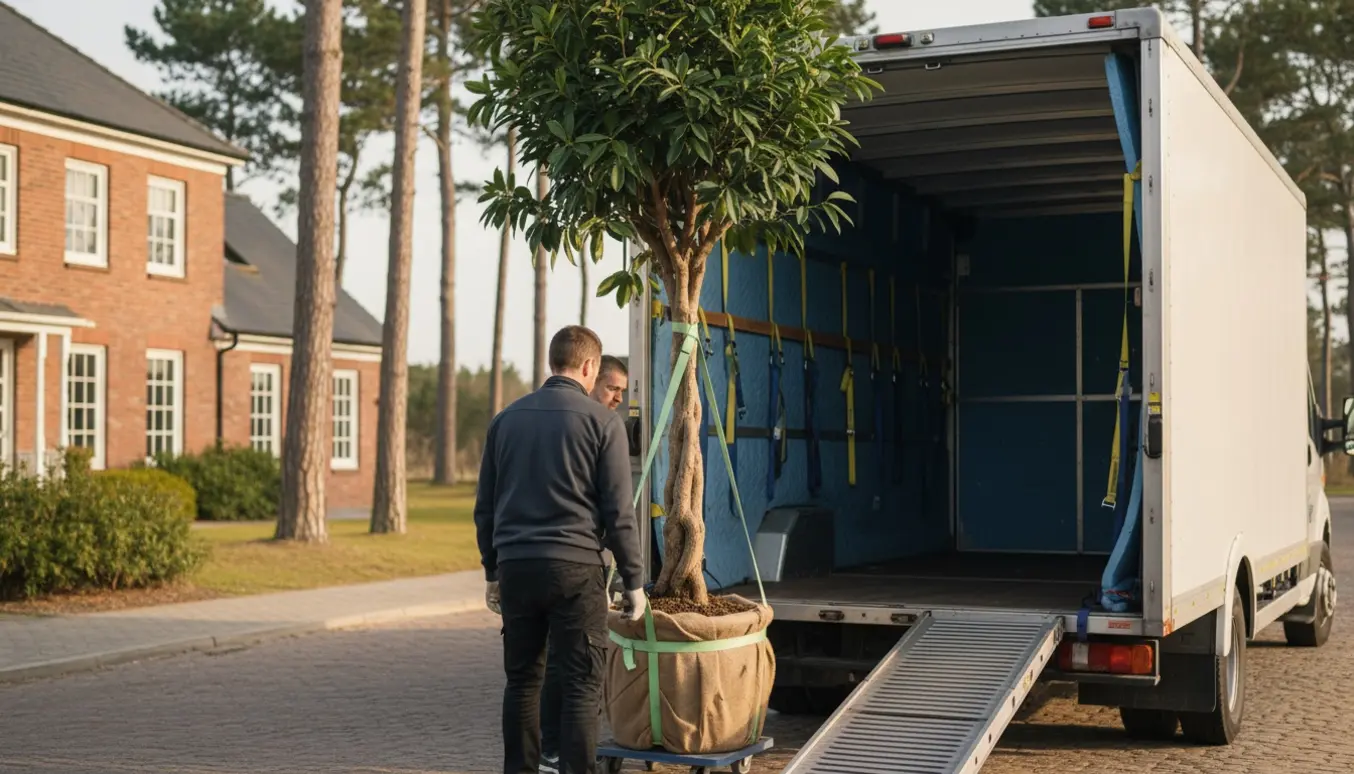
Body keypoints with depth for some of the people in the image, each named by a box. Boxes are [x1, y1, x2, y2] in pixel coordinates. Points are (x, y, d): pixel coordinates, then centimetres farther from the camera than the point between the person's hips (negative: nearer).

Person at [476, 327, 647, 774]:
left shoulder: (507, 419, 10)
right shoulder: (601, 421, -4)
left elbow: (485, 506, 13)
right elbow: (618, 512, -7)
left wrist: (492, 572, 22)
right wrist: (634, 581, 1)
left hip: (515, 567, 5)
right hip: (576, 568, -4)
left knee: (522, 680, 13)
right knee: (581, 685, 0)